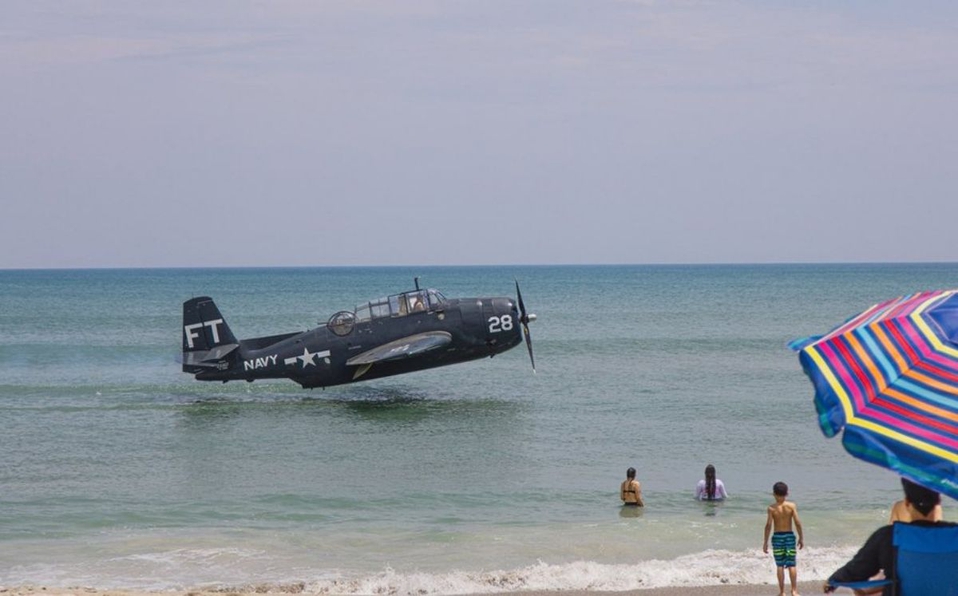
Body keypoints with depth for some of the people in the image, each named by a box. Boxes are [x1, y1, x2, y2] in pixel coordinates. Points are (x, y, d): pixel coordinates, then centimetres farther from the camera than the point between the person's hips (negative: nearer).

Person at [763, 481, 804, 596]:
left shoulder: (772, 508, -7)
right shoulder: (792, 506, -5)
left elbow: (768, 525, -9)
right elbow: (797, 523, -8)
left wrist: (765, 542, -2)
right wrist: (801, 537, 4)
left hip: (777, 536, -1)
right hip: (789, 535, 1)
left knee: (780, 565, 5)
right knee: (792, 564, 7)